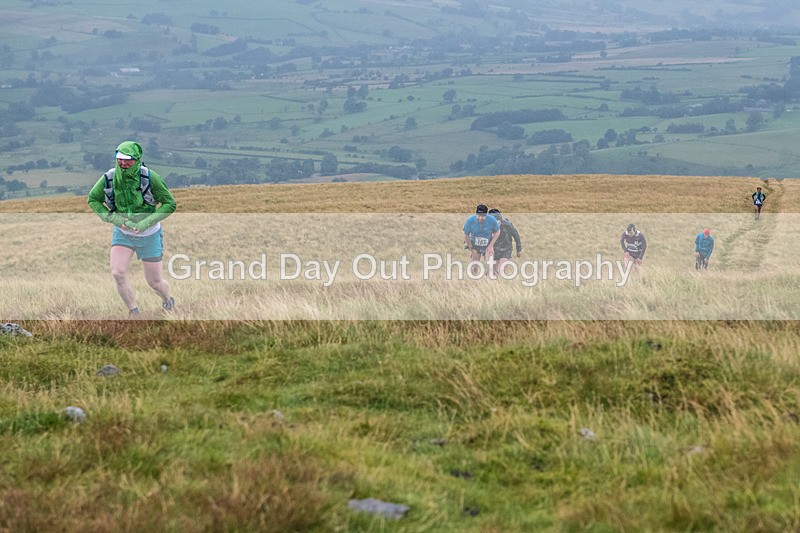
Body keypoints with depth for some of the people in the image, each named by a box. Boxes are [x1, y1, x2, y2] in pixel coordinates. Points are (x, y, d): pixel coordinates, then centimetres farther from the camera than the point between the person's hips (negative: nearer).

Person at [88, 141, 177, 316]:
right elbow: (93, 199, 0)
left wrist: (146, 223, -26)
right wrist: (113, 218, -16)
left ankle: (168, 298, 42)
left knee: (154, 282, 6)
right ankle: (133, 313, 4)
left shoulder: (149, 177, -25)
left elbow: (170, 203, -16)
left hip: (149, 235, -2)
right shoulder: (109, 178, -17)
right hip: (123, 233, 2)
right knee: (118, 273, -17)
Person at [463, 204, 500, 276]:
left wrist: (491, 245, -11)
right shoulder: (470, 221, -23)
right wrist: (471, 249, -7)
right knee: (473, 269, 0)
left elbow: (497, 232, -4)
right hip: (474, 246, 0)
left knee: (489, 268, -7)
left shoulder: (492, 220, -24)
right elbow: (466, 236, -8)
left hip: (488, 247, 0)